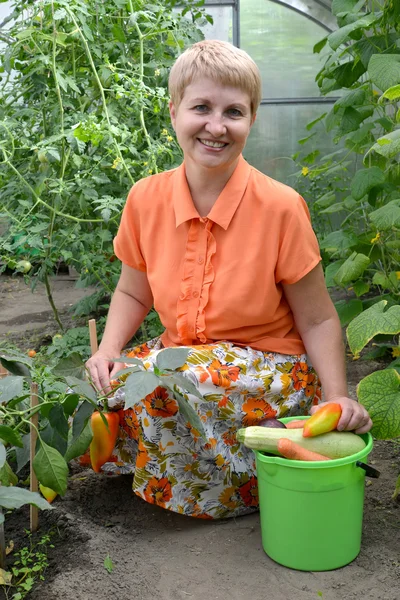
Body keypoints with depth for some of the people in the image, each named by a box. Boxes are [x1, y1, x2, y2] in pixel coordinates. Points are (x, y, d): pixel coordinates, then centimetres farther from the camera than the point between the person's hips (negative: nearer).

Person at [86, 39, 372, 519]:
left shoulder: (280, 207, -16)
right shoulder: (145, 199, -5)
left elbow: (317, 320, -7)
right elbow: (133, 293, 10)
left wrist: (338, 396, -21)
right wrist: (108, 349, -8)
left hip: (271, 370, -4)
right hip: (182, 356, 5)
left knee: (161, 381, -32)